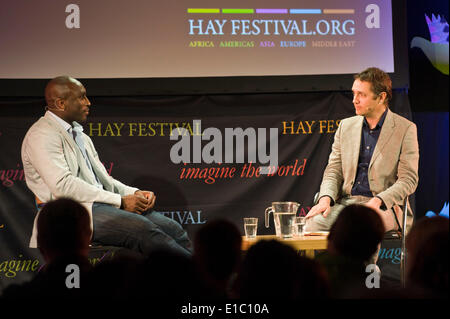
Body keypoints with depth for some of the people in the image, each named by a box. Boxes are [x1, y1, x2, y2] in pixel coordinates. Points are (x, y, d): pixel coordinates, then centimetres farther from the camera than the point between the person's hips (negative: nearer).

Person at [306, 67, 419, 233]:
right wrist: (326, 198, -8)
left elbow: (408, 179, -4)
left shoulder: (405, 129, 2)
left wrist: (377, 201, -20)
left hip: (384, 206, -4)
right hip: (345, 203, 4)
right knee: (313, 223, -28)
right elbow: (333, 170, 15)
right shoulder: (346, 126, 16)